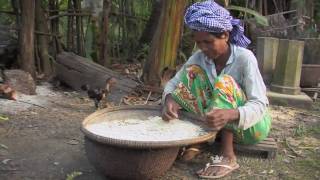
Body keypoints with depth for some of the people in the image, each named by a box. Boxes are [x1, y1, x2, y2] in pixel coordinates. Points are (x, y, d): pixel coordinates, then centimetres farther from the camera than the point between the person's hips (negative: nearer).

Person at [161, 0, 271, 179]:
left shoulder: (244, 57, -24)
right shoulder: (198, 58, -10)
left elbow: (259, 105, -31)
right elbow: (173, 83, -9)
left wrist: (230, 114, -51)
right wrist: (170, 99, -34)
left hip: (253, 124, -4)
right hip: (222, 124, 5)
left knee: (224, 83, -32)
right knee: (193, 72, -13)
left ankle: (228, 157, -28)